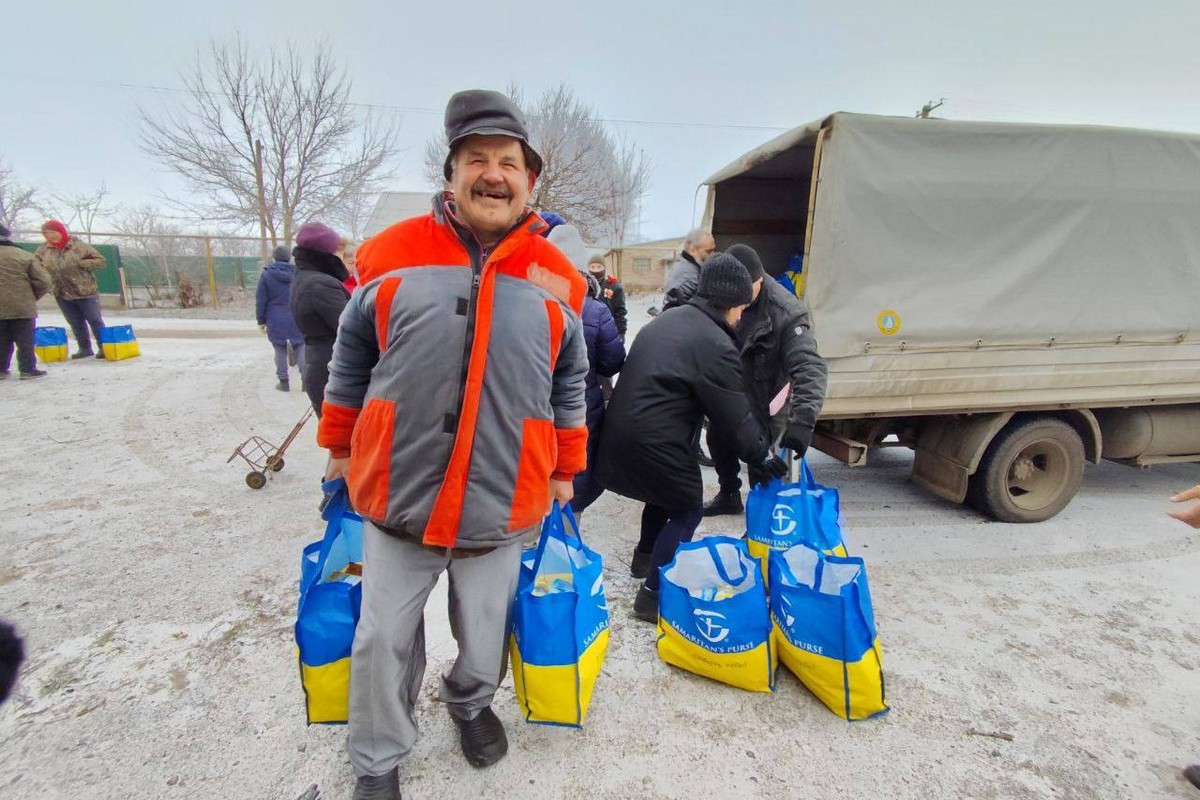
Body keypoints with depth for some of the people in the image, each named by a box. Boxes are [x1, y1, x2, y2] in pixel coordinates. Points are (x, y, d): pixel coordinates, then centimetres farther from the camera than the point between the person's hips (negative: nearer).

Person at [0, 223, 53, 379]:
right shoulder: (25, 256, -3)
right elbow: (43, 282, -6)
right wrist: (33, 297, 10)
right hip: (22, 307, -2)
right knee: (25, 340, 4)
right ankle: (27, 369, 5)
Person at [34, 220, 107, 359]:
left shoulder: (79, 246, -7)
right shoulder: (42, 251, 5)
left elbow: (100, 261, -6)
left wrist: (79, 263, -16)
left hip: (86, 291, -5)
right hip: (62, 294, 5)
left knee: (95, 320, 0)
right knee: (76, 323, 12)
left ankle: (104, 347, 8)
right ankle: (85, 348, 21)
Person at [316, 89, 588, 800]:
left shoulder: (557, 279, 0)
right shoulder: (390, 256, -3)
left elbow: (569, 387, 9)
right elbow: (351, 363, 9)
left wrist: (566, 469, 13)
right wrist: (339, 447, 15)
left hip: (502, 505, 1)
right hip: (397, 499, 0)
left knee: (485, 639, 21)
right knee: (385, 640, 15)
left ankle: (470, 702, 55)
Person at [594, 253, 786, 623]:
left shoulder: (667, 319, 11)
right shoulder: (716, 346, -16)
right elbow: (737, 415, -10)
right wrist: (764, 457, 4)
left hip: (622, 429, 9)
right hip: (656, 442, -9)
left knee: (666, 493, 28)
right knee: (686, 509, 8)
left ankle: (645, 558, 46)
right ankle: (654, 594, 12)